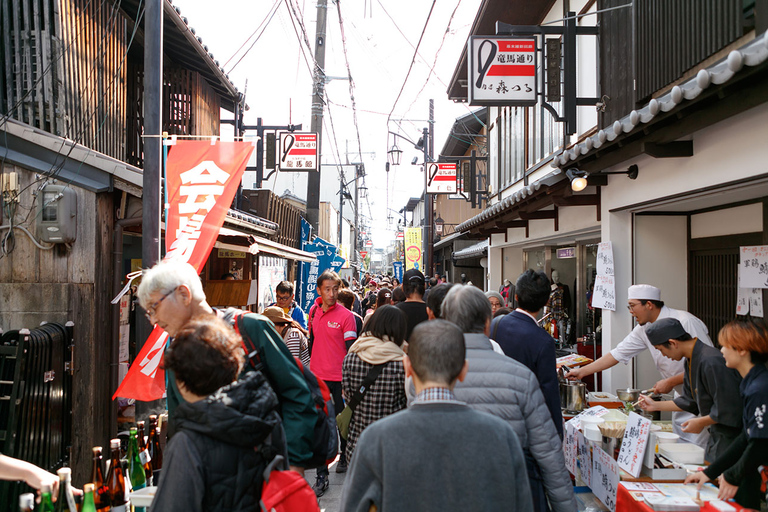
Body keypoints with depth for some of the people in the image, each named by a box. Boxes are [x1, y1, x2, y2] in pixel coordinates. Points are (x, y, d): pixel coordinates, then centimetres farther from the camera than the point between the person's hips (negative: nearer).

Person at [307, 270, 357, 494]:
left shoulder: (346, 316, -10)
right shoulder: (313, 311, 5)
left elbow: (351, 350, -10)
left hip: (339, 377, -3)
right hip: (317, 376, 4)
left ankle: (345, 454, 42)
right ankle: (322, 476, 8)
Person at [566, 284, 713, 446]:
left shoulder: (685, 322, -21)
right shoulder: (644, 329, 2)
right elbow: (618, 353, 7)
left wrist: (670, 382, -21)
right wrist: (582, 371, 5)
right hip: (682, 396, 7)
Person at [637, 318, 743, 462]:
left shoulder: (712, 362, -25)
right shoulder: (691, 361, 7)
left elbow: (729, 408, -25)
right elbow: (689, 400, 19)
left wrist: (701, 422, -14)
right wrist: (655, 405, 20)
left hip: (731, 436, -10)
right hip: (716, 434, 10)